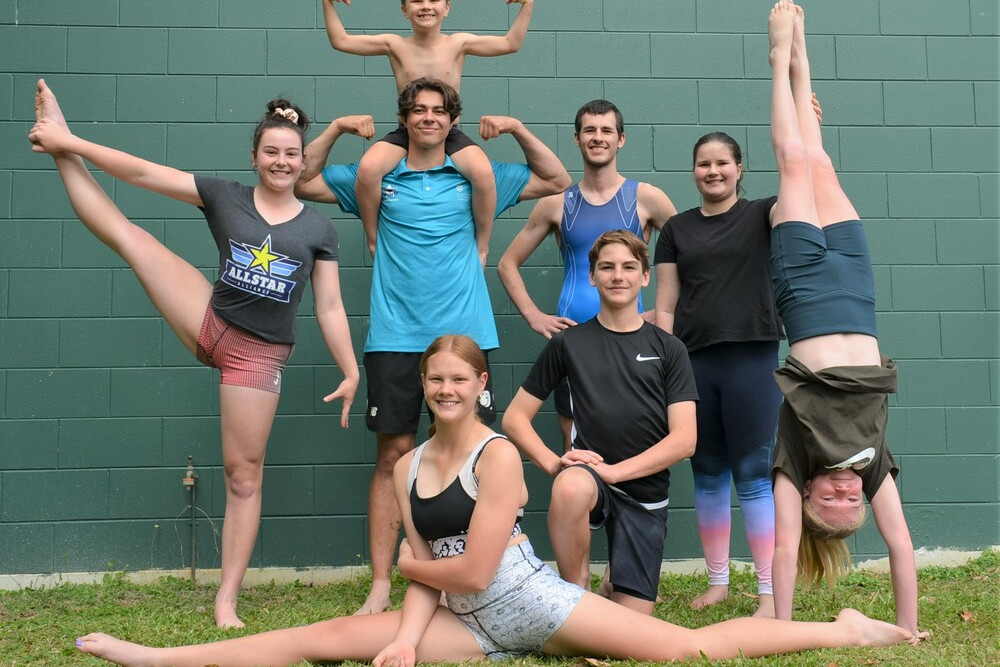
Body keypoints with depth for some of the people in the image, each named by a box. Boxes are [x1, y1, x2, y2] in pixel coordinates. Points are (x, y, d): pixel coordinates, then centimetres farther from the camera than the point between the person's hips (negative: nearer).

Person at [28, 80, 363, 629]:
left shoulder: (318, 229, 0)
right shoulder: (224, 197, 0)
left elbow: (330, 307, 1)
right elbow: (143, 172, -3)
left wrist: (351, 373, -2)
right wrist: (69, 143, -6)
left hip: (259, 354, -1)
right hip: (208, 325, 2)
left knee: (243, 474, 1)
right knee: (126, 234, -6)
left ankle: (226, 599, 10)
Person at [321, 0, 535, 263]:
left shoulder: (458, 43, 3)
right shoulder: (395, 45, 3)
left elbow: (511, 43, 2)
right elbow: (340, 40, 4)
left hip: (450, 136, 0)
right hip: (404, 135, 1)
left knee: (483, 173, -33)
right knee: (367, 168, -31)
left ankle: (482, 246, -10)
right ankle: (374, 242, -7)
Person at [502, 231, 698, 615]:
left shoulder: (668, 350, 6)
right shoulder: (569, 344, 5)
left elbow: (684, 439, -3)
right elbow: (514, 417, 6)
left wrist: (613, 471, -15)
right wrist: (553, 462, -12)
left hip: (645, 490, 1)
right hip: (588, 473, -1)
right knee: (571, 486, -39)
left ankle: (620, 582, 31)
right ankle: (575, 591, -16)